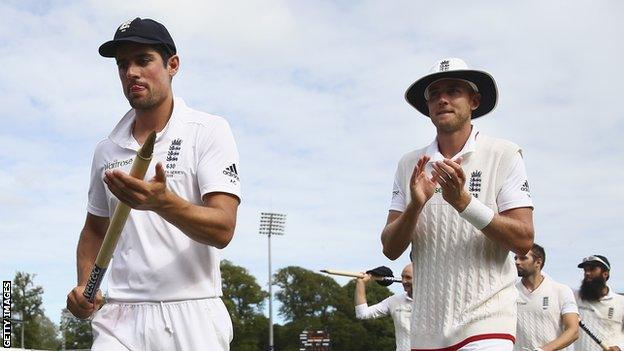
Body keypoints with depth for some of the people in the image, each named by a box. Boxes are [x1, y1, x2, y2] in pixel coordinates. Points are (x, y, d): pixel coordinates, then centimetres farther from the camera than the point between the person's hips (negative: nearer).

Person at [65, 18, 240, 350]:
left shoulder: (209, 130, -2)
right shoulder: (106, 150, 13)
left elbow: (223, 229, -13)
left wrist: (162, 201, -30)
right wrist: (84, 286, 6)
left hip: (192, 320, -3)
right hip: (120, 318, 3)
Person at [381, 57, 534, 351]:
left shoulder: (503, 155, -2)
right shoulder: (410, 165, 7)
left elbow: (523, 241, -9)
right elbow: (390, 249, 3)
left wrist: (463, 201, -20)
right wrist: (415, 205, -15)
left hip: (486, 322, -3)